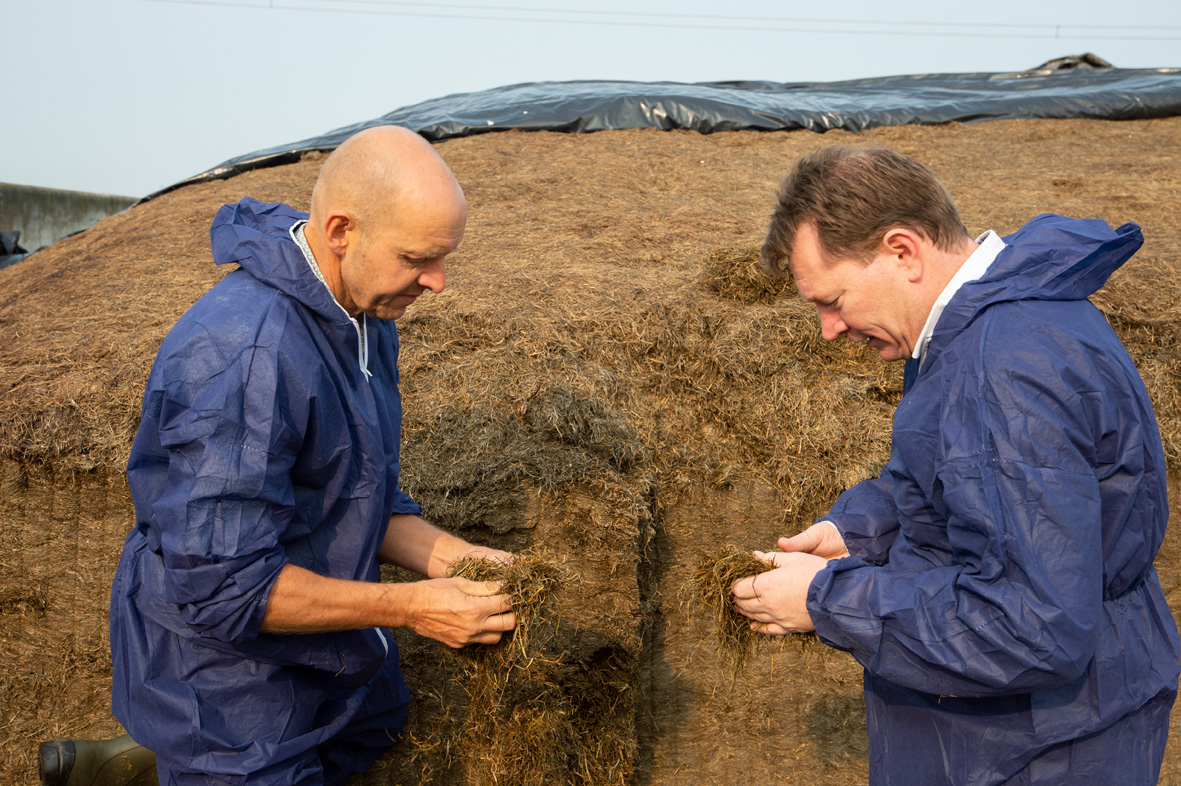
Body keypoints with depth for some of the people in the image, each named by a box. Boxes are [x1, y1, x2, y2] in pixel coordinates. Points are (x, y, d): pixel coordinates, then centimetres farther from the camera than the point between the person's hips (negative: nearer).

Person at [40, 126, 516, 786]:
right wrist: (410, 607, -28)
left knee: (377, 730, 28)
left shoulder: (369, 317, -2)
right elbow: (219, 583, -32)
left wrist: (448, 557, -12)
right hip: (224, 674, -9)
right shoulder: (244, 353, -32)